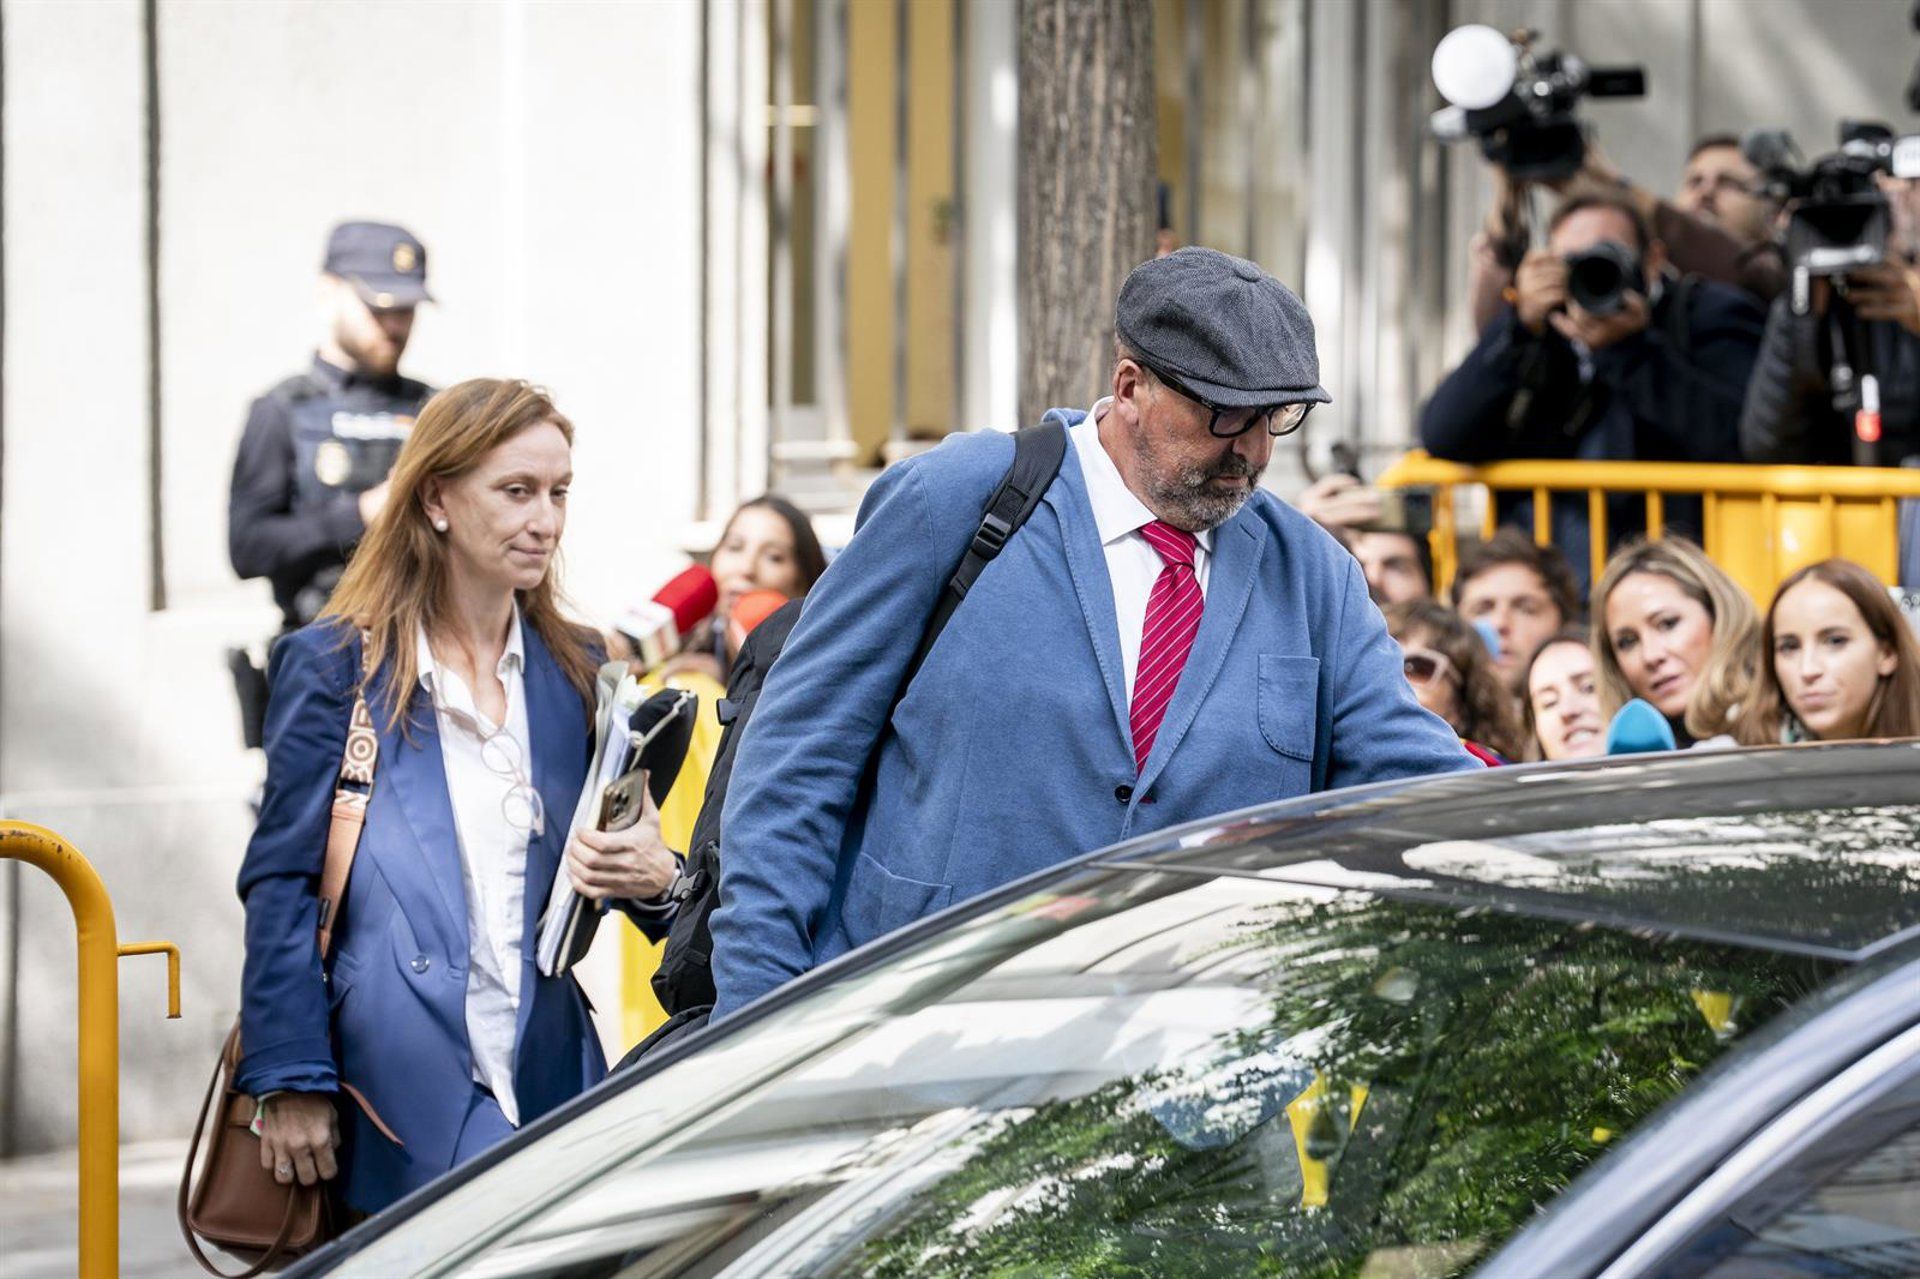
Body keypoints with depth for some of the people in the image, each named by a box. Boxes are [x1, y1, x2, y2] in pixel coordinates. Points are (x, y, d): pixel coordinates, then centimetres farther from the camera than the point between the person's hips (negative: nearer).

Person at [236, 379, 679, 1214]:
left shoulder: (574, 671, 13)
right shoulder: (336, 666, -1)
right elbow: (281, 885, -3)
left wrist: (653, 878, -6)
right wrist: (290, 1082, -10)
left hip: (546, 1078, 5)